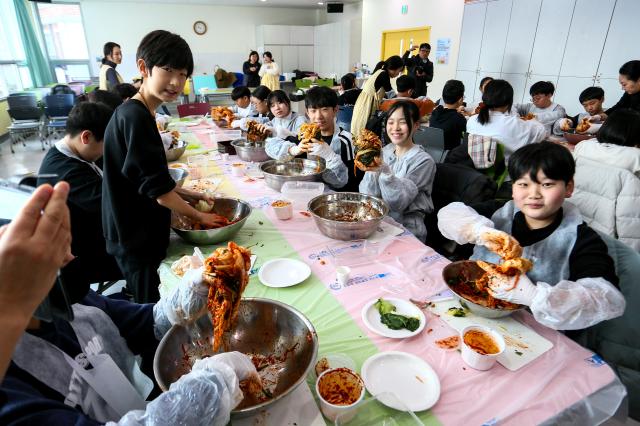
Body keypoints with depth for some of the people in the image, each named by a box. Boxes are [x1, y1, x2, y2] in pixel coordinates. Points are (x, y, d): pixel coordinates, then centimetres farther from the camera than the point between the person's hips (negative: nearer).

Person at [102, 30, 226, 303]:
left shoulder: (133, 112, 8)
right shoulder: (136, 116, -21)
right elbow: (158, 189, -21)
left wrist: (185, 195, 9)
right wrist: (198, 216, -7)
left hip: (140, 231, 9)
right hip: (137, 239, -9)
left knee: (147, 308, 21)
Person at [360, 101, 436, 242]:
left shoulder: (424, 161, -7)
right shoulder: (384, 152, 7)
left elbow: (397, 203, -16)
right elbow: (367, 196, -2)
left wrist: (385, 171, -28)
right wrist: (372, 171, -19)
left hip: (406, 227, -4)